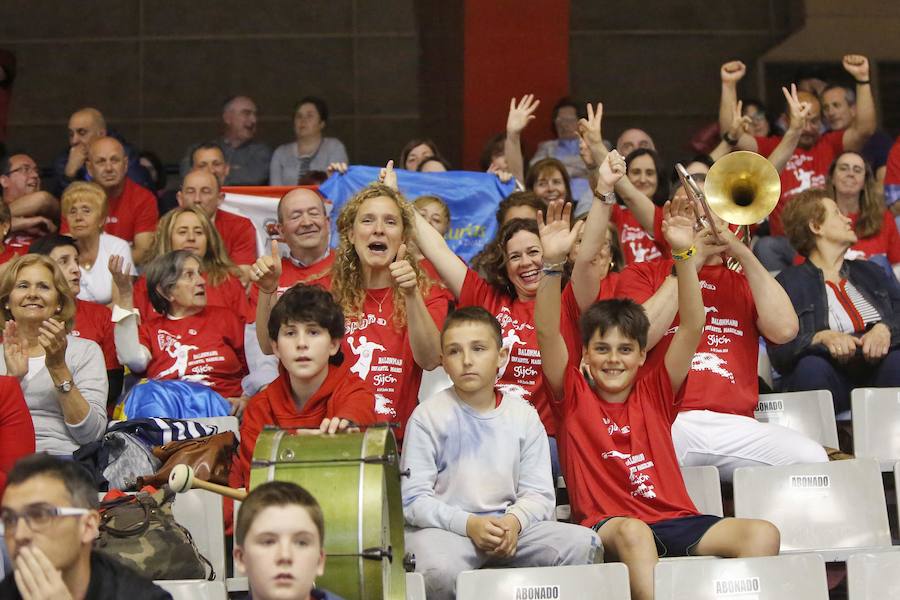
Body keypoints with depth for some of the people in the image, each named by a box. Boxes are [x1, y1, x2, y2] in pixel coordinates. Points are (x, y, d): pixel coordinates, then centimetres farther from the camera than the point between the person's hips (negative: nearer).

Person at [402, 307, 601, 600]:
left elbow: (538, 493, 6)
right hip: (445, 527, -4)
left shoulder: (523, 415, 7)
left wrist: (514, 520, -16)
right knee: (441, 571, -38)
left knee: (582, 543, -18)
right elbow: (413, 498, -7)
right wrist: (468, 524, -20)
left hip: (511, 525, 4)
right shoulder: (428, 416, -3)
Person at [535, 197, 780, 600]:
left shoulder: (654, 393, 15)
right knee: (632, 531, -40)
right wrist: (554, 262, -18)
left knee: (763, 535, -21)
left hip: (674, 519, 4)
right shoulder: (574, 397, 9)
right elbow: (548, 332, -5)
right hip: (607, 527, -4)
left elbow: (692, 328, 6)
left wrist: (684, 254, -6)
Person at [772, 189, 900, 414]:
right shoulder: (788, 283, 12)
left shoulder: (870, 272, 31)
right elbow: (779, 352, 0)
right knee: (811, 367, -37)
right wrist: (821, 338, -18)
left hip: (880, 365, 3)